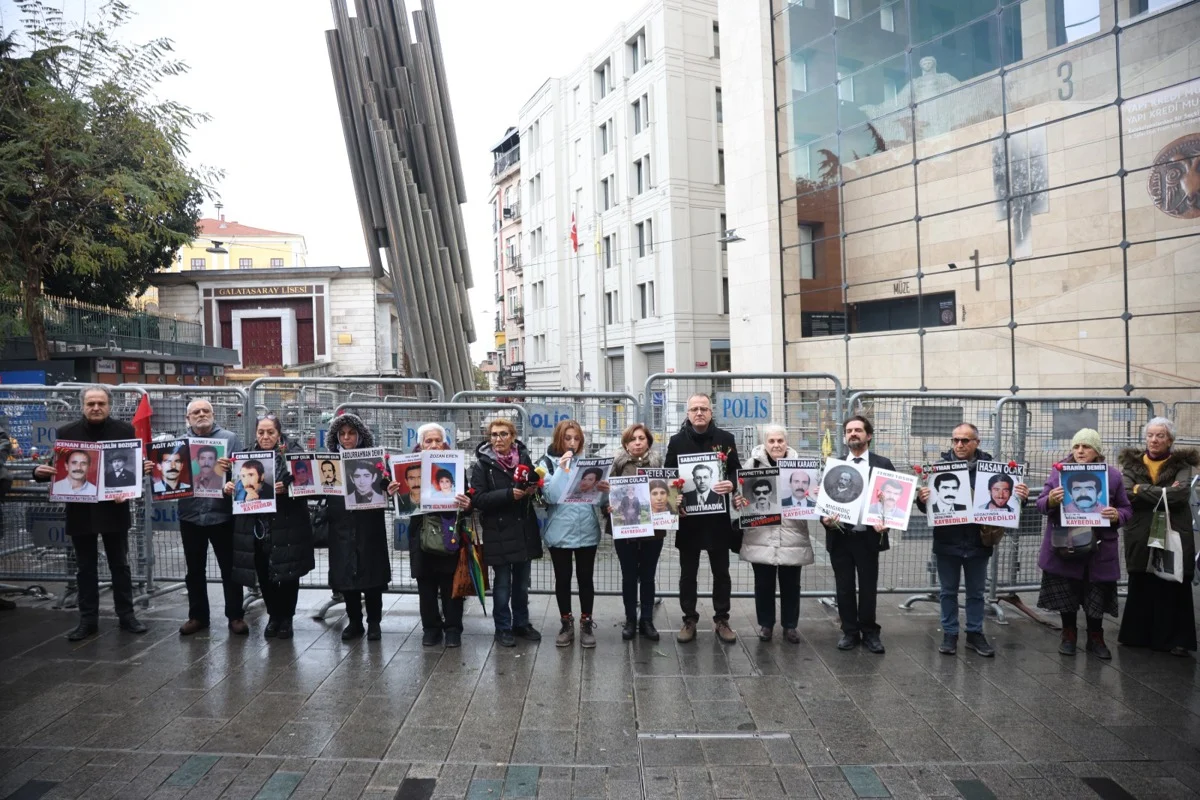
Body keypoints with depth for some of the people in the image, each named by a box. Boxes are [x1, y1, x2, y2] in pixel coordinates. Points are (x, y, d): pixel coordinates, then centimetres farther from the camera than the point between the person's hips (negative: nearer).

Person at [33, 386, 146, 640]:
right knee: (85, 568, 10)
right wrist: (40, 471, -19)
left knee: (120, 565, 9)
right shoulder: (66, 432, 1)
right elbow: (56, 468, 3)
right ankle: (88, 619, 19)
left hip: (114, 509, -1)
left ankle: (126, 615, 18)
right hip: (80, 511, 1)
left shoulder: (125, 430, -2)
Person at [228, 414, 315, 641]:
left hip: (286, 526, -3)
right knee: (264, 574, 7)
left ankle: (286, 618, 19)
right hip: (256, 526, 3)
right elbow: (240, 481, 13)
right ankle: (273, 615, 25)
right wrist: (229, 487, -8)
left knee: (287, 572, 3)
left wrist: (287, 487, -27)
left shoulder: (293, 452, -1)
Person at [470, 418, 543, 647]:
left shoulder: (524, 458, 3)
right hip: (498, 532, -4)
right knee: (502, 583, 5)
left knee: (522, 582, 14)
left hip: (524, 530, 4)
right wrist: (509, 494, -23)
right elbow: (477, 498, -15)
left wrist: (531, 490, -6)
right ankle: (503, 628, 18)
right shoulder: (482, 464, -7)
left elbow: (535, 483, 18)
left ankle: (521, 623, 29)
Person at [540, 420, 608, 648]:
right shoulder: (547, 463, -2)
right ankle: (566, 623, 22)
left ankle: (586, 623, 20)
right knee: (562, 578, 8)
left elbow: (600, 500, 7)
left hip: (587, 531, 2)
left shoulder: (589, 461, 7)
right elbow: (550, 496, -15)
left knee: (585, 578, 8)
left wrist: (604, 490, -15)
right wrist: (562, 469, -22)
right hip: (559, 531, -2)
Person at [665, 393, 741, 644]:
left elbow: (737, 471, 4)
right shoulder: (677, 441, 1)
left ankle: (721, 620, 23)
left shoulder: (725, 439, 2)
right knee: (688, 573, 8)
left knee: (721, 572, 10)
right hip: (688, 516, 0)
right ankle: (689, 620, 20)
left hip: (718, 516, 1)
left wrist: (732, 484, -18)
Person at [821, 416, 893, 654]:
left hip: (868, 536, -1)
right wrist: (825, 518, -11)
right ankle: (849, 631, 22)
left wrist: (886, 522, -16)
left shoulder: (883, 464, 2)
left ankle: (869, 632, 23)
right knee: (844, 588, 8)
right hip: (839, 536, 2)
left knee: (868, 588, 8)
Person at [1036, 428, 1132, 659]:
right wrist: (1050, 500, -23)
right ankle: (1069, 635, 28)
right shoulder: (1059, 471, 1)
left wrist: (1117, 516, -17)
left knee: (1097, 596, 9)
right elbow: (1041, 503, 0)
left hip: (1099, 549, 0)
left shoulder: (1113, 475, 2)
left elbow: (1127, 509, 5)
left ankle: (1095, 638, 27)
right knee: (1066, 596, 10)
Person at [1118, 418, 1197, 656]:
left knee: (1174, 588, 3)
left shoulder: (1182, 465, 2)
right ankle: (1137, 635, 19)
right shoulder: (1132, 464, 6)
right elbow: (1127, 493, -10)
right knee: (1140, 588, 8)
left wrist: (1142, 490, -13)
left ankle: (1175, 639, 14)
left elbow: (1181, 494, -17)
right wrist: (1164, 493, -14)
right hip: (1141, 536, 1)